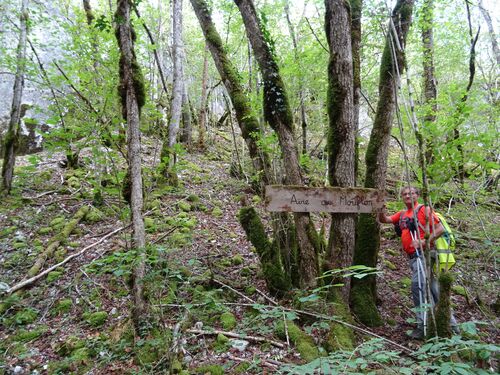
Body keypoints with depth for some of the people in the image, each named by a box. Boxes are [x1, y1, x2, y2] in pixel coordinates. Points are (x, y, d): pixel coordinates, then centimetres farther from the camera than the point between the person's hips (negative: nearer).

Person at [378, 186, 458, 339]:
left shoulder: (424, 210, -2)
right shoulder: (402, 214, 18)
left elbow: (440, 229, -8)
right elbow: (384, 220, 11)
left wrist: (423, 241, -19)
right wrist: (382, 211, -10)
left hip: (422, 253, -7)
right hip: (413, 257, 8)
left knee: (418, 286, -19)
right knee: (434, 290, 13)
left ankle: (422, 326, -15)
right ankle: (451, 323, 24)